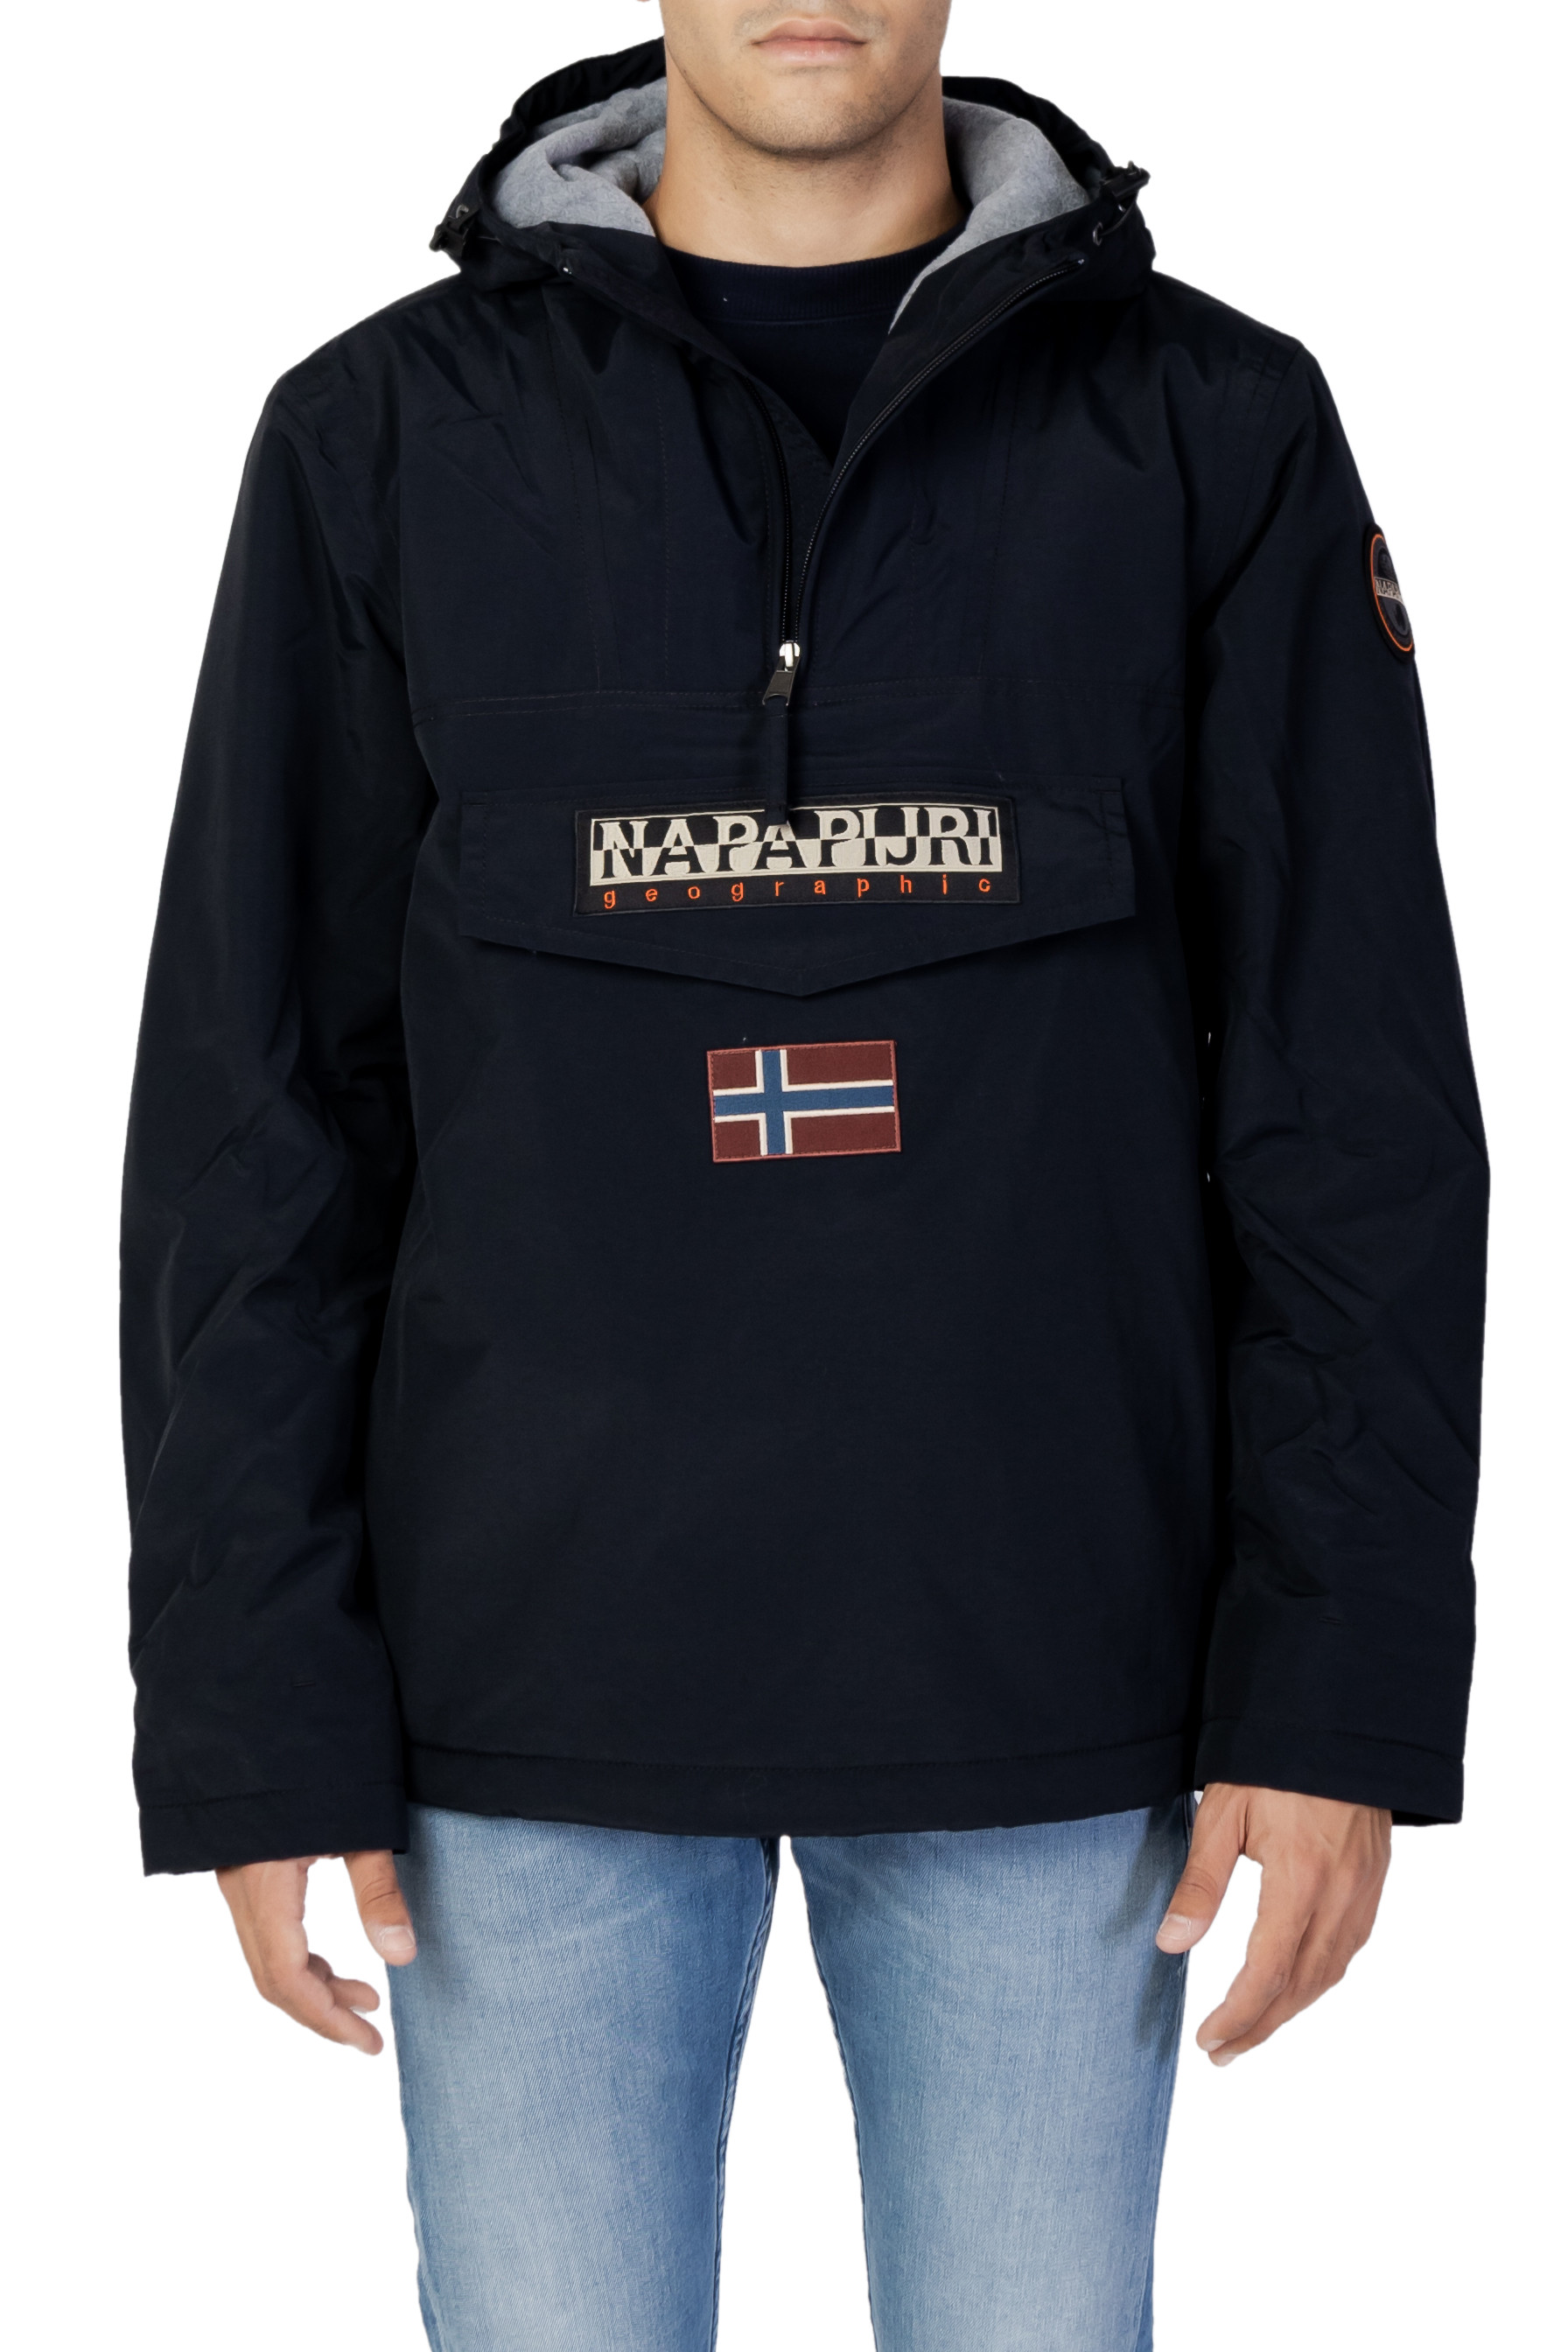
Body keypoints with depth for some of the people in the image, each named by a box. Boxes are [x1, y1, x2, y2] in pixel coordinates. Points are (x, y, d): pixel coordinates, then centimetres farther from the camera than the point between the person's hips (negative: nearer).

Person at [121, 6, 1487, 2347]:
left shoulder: (1218, 426, 1)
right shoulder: (387, 440, 1)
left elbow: (1355, 1102, -2)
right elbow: (262, 1117, -1)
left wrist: (1344, 1696, -7)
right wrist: (255, 1718, -5)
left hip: (1041, 1700, 0)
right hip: (546, 1684, 0)